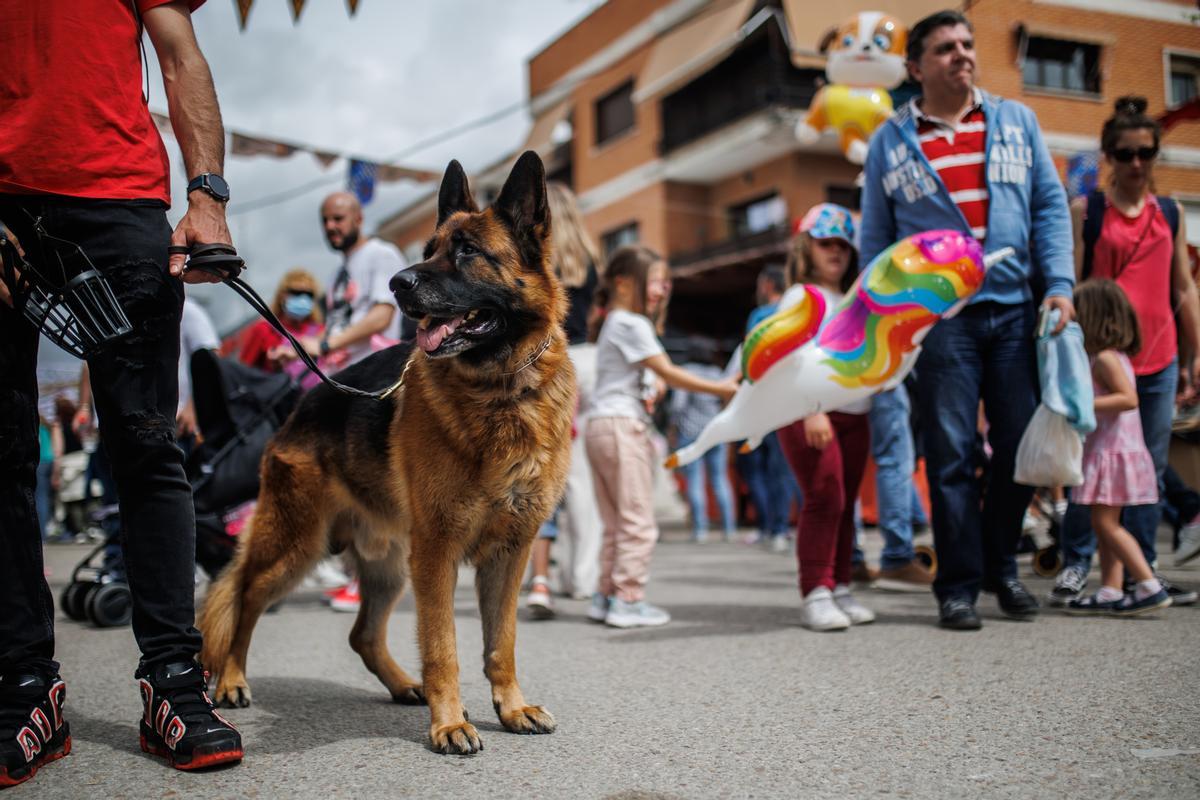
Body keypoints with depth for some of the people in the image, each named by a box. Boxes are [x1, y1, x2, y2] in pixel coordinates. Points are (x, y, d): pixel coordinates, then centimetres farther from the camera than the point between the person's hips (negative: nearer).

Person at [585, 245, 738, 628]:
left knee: (616, 522, 13)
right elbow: (667, 372, -14)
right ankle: (627, 600, -5)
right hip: (621, 424, -10)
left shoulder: (613, 324, 22)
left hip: (603, 425, 10)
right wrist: (721, 389, -13)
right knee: (637, 521, -6)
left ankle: (606, 596, 15)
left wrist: (642, 395, 6)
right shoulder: (631, 324, -9)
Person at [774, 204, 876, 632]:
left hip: (853, 415, 7)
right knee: (824, 499, -12)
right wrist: (811, 410, -23)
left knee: (845, 503, 7)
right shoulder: (801, 296, -2)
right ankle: (815, 595, -8)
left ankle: (840, 588, 14)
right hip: (809, 415, -7)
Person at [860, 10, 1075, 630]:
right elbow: (875, 241, 8)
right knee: (950, 456, 0)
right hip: (938, 317, -2)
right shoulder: (890, 142, 7)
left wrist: (1059, 284, -3)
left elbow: (1050, 207, 9)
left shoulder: (1016, 121, 12)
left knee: (1020, 447, 6)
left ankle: (1001, 566, 25)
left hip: (1017, 309, 2)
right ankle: (959, 585, 10)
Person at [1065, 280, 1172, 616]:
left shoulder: (1104, 358, -15)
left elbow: (1129, 398, -25)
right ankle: (1111, 591, 14)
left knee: (1105, 522, -9)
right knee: (1107, 524, 11)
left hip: (1113, 452, -10)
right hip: (1110, 452, 10)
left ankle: (1150, 587, -9)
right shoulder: (1116, 355, 15)